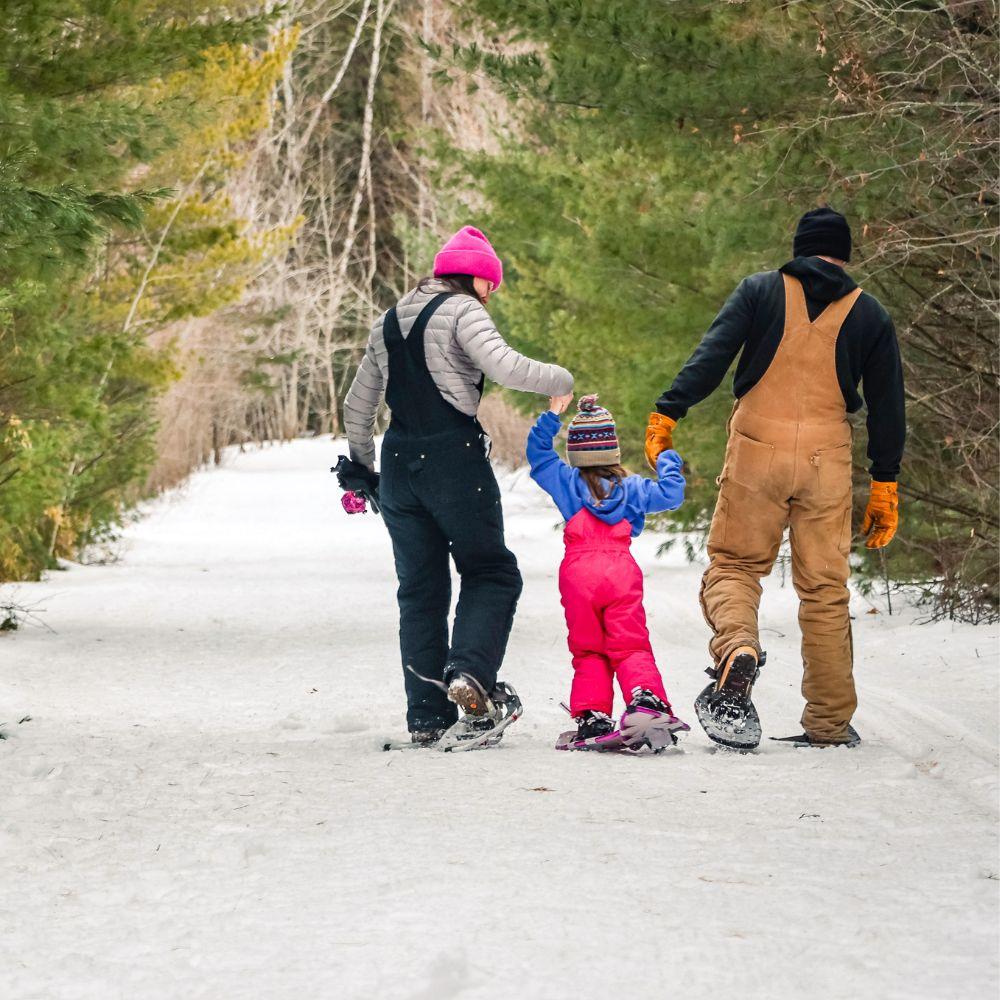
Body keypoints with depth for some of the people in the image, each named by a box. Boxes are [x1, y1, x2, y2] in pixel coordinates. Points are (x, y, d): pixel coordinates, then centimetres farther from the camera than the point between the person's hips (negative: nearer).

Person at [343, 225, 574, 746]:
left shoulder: (389, 322, 18)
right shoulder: (461, 311, -4)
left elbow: (356, 406, 22)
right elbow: (505, 367, -21)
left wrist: (362, 468, 32)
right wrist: (560, 379, -5)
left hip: (398, 464, 6)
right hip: (455, 459, -6)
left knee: (420, 588, 9)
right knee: (491, 572, 5)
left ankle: (427, 716, 5)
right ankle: (470, 670, -19)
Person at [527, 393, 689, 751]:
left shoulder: (567, 482, 8)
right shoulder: (631, 488, 8)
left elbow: (538, 455, 17)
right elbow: (670, 495, 9)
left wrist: (551, 416, 17)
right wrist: (667, 461, 23)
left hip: (578, 575, 0)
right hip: (622, 573, 0)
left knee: (587, 653, 7)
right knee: (630, 647, -1)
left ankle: (591, 716, -6)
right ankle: (646, 698, -25)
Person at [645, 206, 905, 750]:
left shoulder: (759, 291, 6)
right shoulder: (869, 314, 11)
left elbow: (710, 356, -6)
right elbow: (887, 405, 11)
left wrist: (669, 411, -9)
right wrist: (885, 487, 15)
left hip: (756, 449, -1)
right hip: (827, 460, 1)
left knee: (734, 564, 8)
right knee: (824, 588, 7)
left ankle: (737, 648, -25)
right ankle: (829, 722, 9)